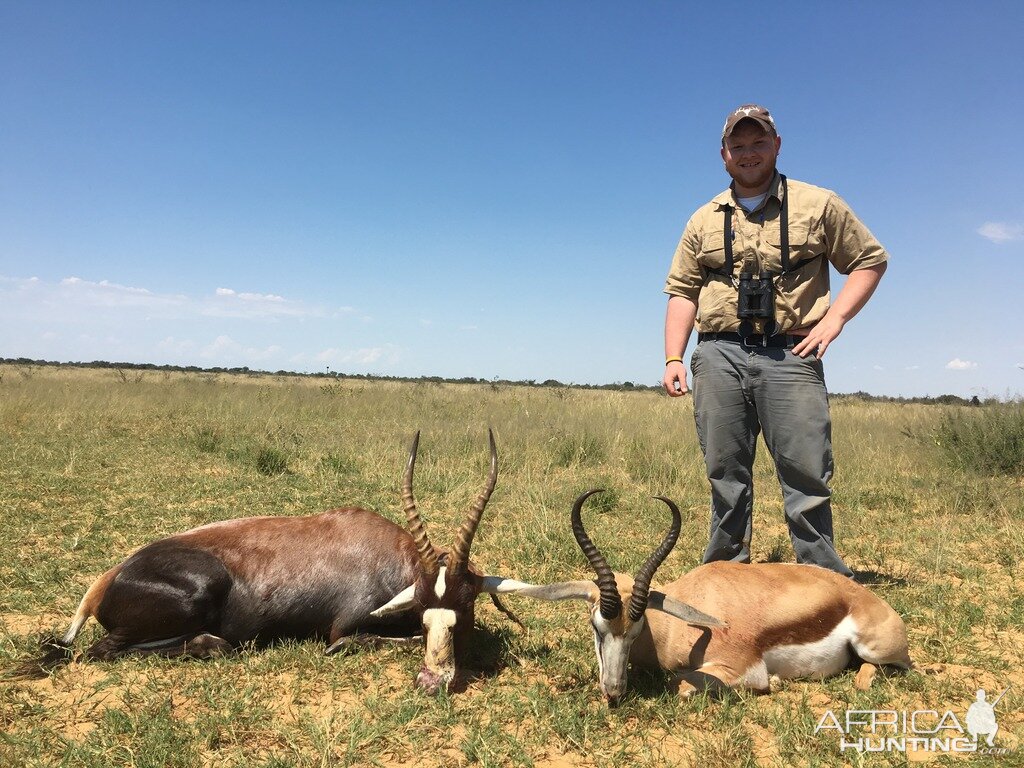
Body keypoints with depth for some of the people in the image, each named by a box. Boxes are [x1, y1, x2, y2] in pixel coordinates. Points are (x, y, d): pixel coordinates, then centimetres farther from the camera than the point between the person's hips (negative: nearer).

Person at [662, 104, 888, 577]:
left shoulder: (819, 205, 9)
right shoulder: (705, 220, 15)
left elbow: (871, 259, 12)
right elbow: (682, 291, 13)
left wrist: (834, 318, -2)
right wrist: (673, 359, 1)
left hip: (790, 355, -2)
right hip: (719, 356, 2)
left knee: (807, 474, -3)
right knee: (725, 475, 6)